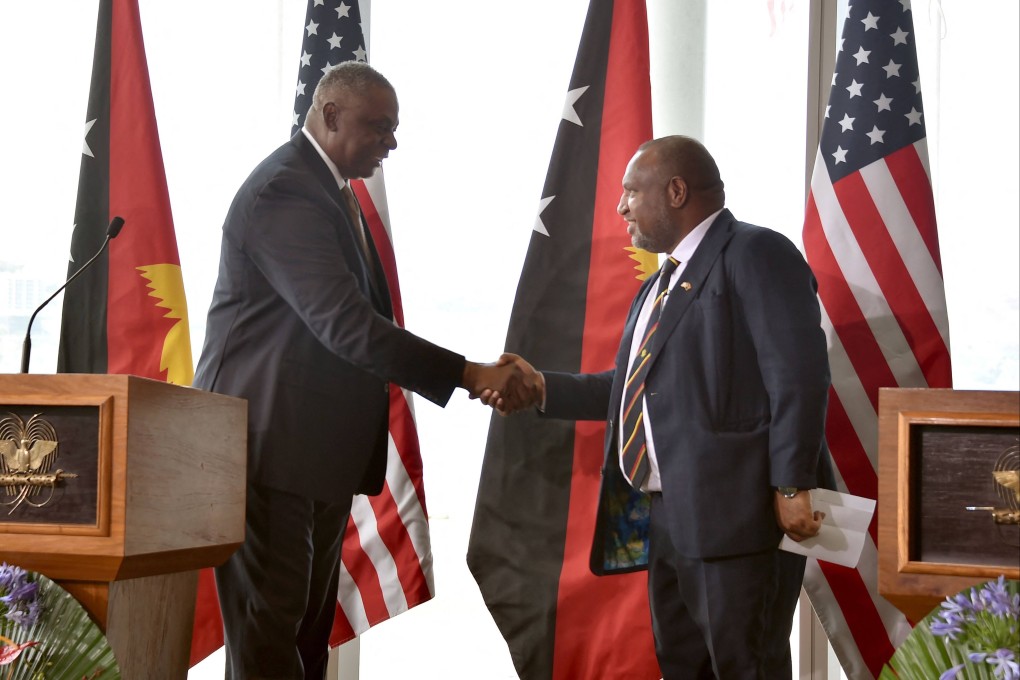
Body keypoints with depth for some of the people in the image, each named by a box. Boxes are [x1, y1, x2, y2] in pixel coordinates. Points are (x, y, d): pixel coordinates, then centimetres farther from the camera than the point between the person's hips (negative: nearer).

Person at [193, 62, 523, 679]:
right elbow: (346, 324, -28)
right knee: (271, 619, -5)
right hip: (272, 438, -10)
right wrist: (468, 374, -28)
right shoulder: (283, 193, -19)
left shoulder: (334, 188, 14)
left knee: (311, 619, 14)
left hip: (324, 442, 10)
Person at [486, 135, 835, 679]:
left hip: (736, 511, -9)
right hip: (666, 515, 10)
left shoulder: (756, 254, -9)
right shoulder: (662, 282, 21)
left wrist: (791, 487, -22)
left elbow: (798, 375, -17)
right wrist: (543, 389, 15)